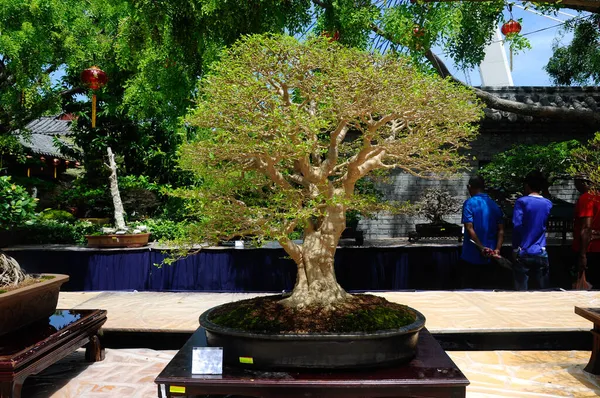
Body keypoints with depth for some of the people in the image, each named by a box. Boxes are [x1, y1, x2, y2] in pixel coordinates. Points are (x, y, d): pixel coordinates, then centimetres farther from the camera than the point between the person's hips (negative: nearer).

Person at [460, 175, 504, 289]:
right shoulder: (495, 205, 8)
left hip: (471, 256, -5)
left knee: (469, 288, 4)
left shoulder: (469, 203, -8)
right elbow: (501, 230, 1)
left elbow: (469, 228, -18)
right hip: (489, 257, 5)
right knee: (487, 288, 12)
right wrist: (497, 249, -6)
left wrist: (481, 247, -18)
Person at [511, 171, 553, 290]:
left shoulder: (522, 202, -7)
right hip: (541, 254, 4)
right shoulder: (548, 204, 8)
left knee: (521, 292, 1)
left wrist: (515, 249, -8)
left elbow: (517, 226, -15)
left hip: (523, 254, -4)